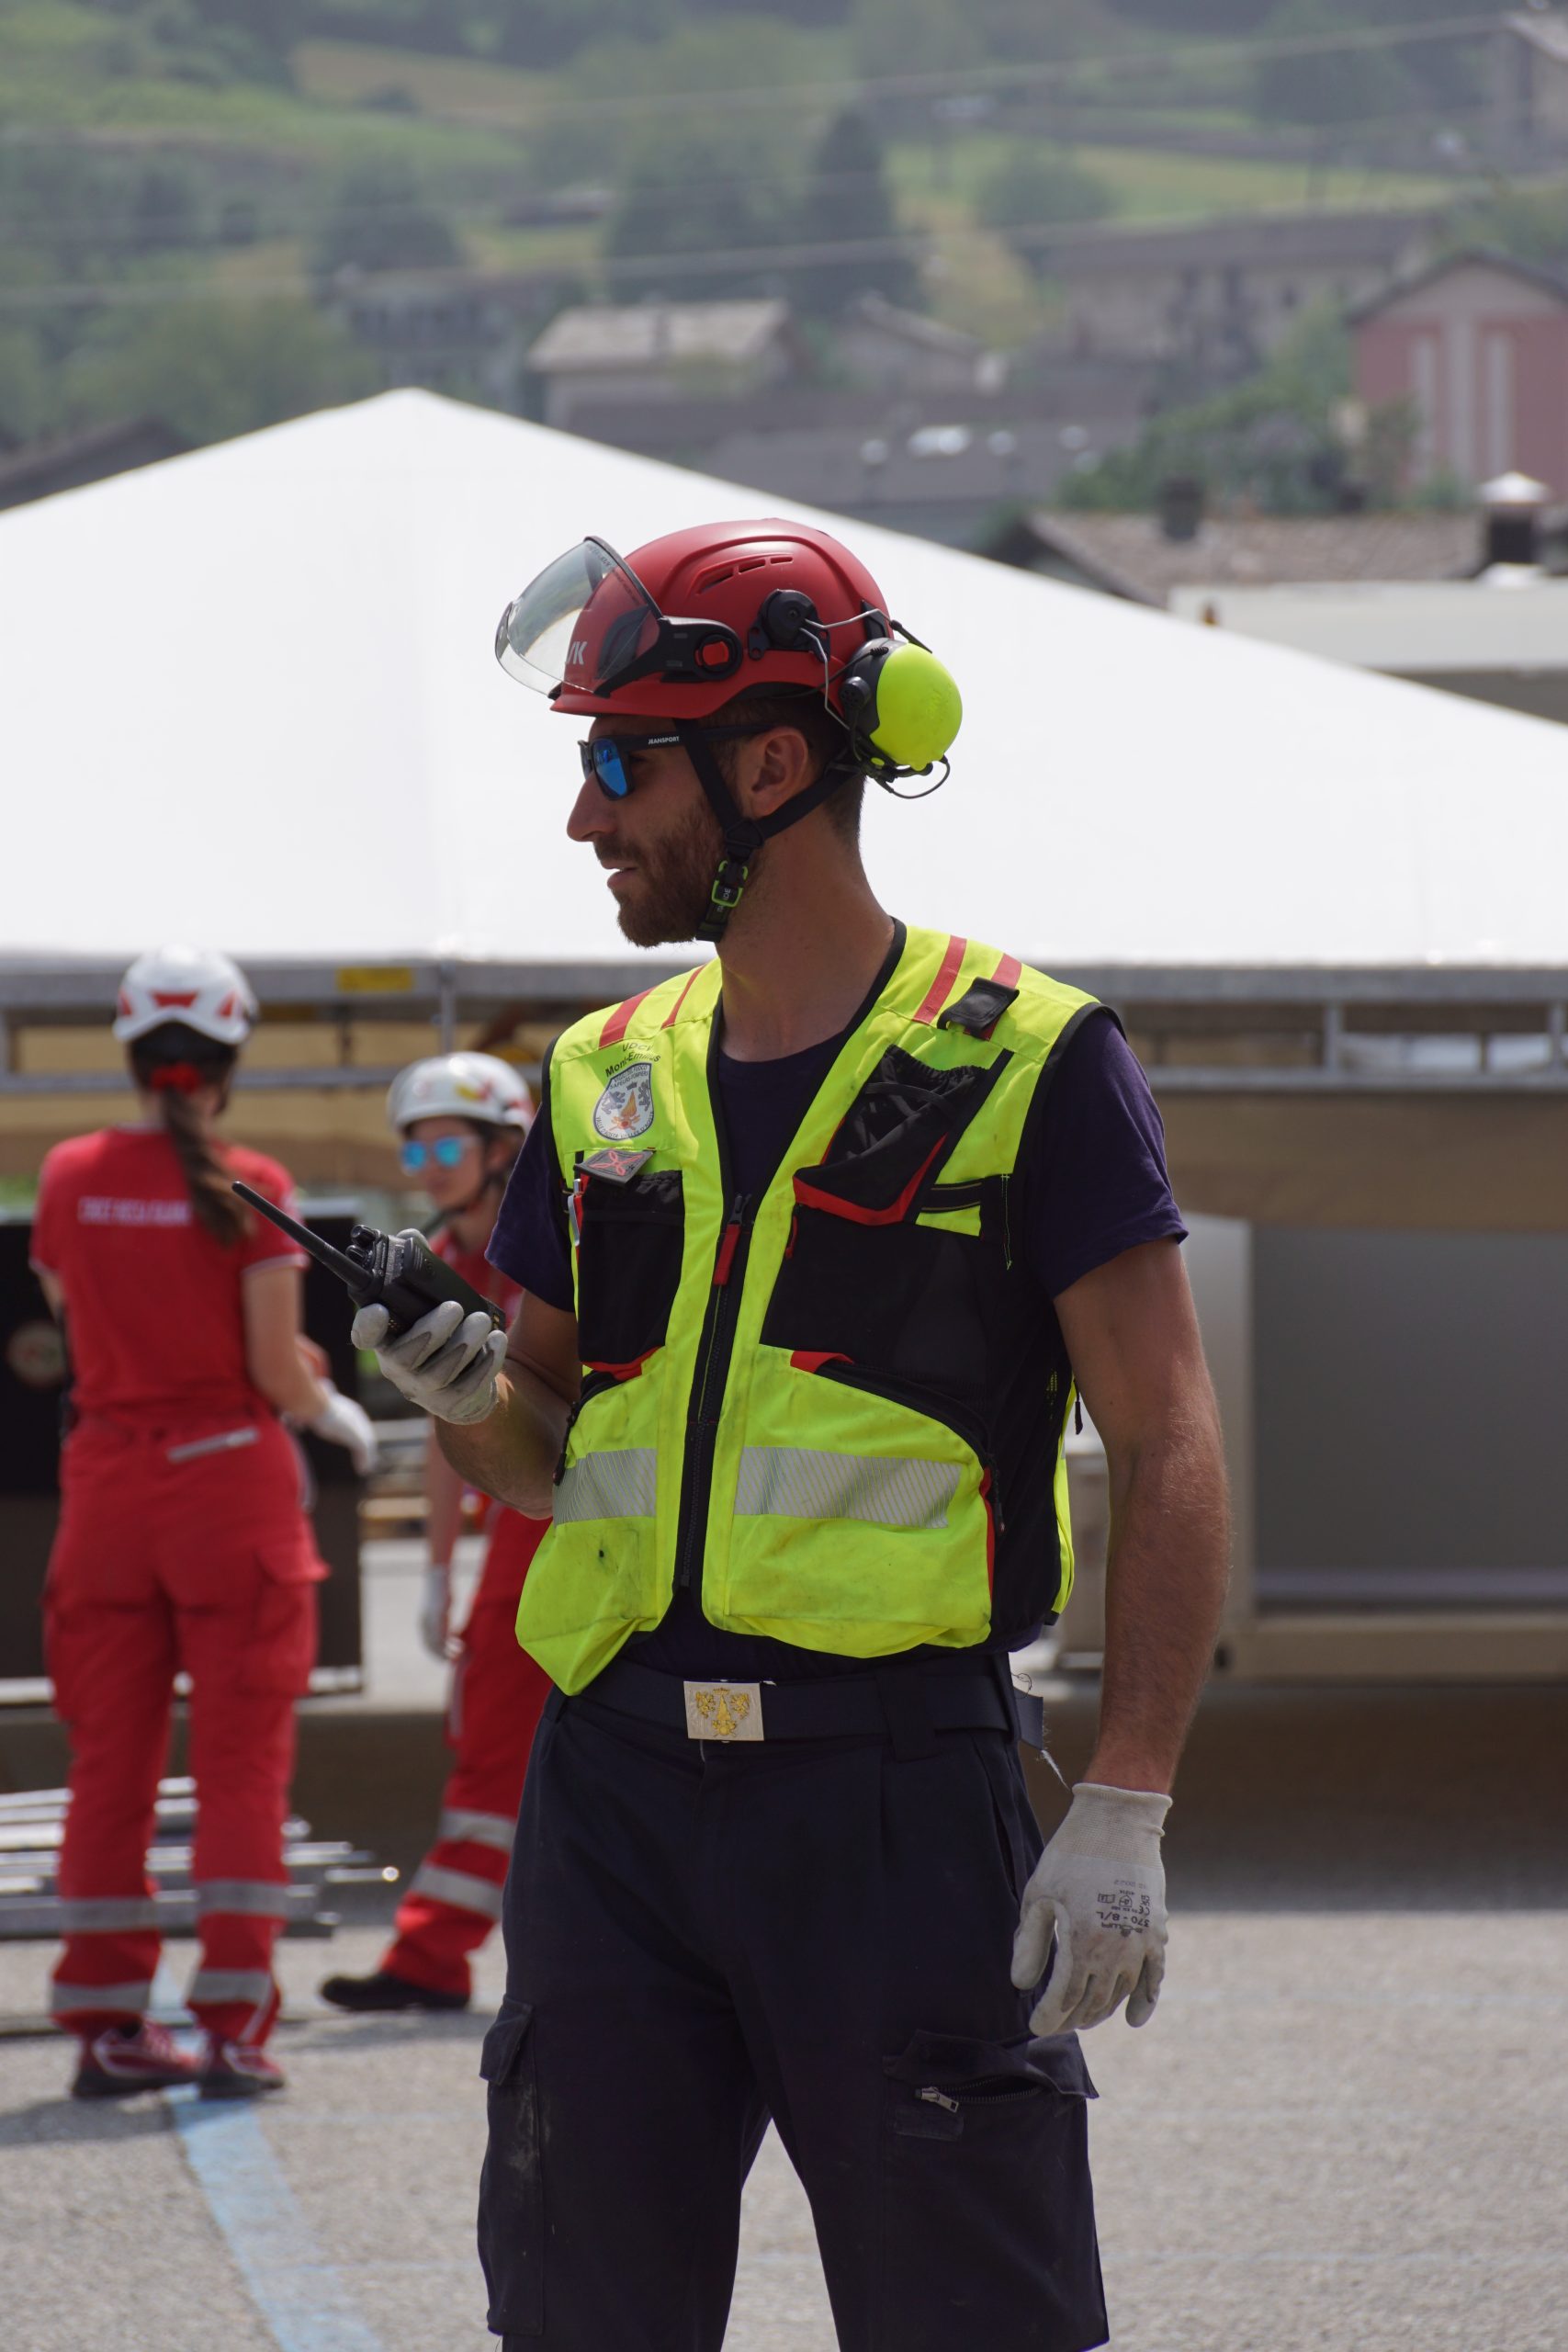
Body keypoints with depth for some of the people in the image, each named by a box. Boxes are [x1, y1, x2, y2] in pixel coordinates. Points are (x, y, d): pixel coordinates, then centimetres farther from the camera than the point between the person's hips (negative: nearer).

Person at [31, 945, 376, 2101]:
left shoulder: (70, 1178, 1)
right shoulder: (250, 1187, -10)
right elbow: (277, 1371, -11)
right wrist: (338, 1415, 10)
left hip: (108, 1475, 3)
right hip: (229, 1475, -3)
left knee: (110, 1762, 9)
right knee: (241, 1762, 1)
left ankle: (107, 2022, 10)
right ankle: (234, 2026, -4)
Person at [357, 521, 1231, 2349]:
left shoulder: (1023, 1064, -3)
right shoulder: (604, 1082, 14)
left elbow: (1167, 1457, -5)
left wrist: (1124, 1812, -14)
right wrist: (467, 1397, -3)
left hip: (892, 1782, -5)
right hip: (616, 1773, 5)